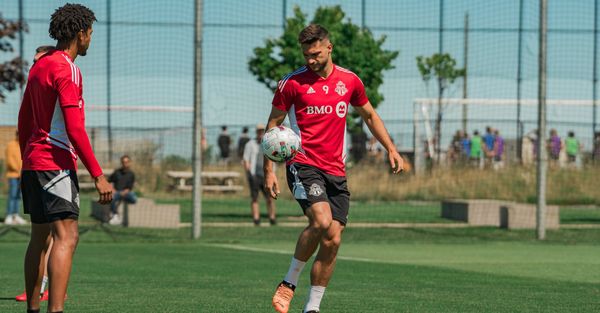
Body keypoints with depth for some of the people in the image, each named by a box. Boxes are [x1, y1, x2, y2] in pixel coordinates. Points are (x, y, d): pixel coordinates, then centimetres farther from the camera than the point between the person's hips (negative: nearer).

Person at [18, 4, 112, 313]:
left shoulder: (39, 66, 15)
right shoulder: (66, 69, -13)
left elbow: (24, 122, 21)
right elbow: (74, 129, -20)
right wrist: (98, 175, -20)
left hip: (33, 162, 10)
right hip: (56, 163, -10)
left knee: (40, 238, 14)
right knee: (66, 237, -15)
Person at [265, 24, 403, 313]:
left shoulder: (349, 81, 8)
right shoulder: (292, 82, -2)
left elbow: (369, 116, 24)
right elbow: (273, 124, 4)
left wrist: (391, 149, 15)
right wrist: (268, 171, -1)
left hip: (336, 172, 4)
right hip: (303, 164, -4)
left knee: (333, 240, -3)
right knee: (322, 220, -28)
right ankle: (289, 282, -10)